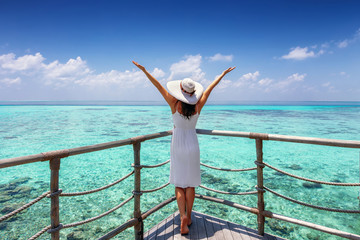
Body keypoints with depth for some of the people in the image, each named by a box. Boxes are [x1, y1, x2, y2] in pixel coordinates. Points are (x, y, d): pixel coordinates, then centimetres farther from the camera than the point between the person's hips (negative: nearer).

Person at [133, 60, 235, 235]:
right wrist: (223, 74, 17)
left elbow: (159, 86, -7)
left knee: (179, 184, 9)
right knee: (190, 184, 14)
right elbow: (209, 89, 4)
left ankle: (183, 216, -4)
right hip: (192, 146, 2)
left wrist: (144, 70, 0)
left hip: (178, 146, -1)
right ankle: (188, 217, 26)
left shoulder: (174, 105, -12)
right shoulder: (198, 106, -7)